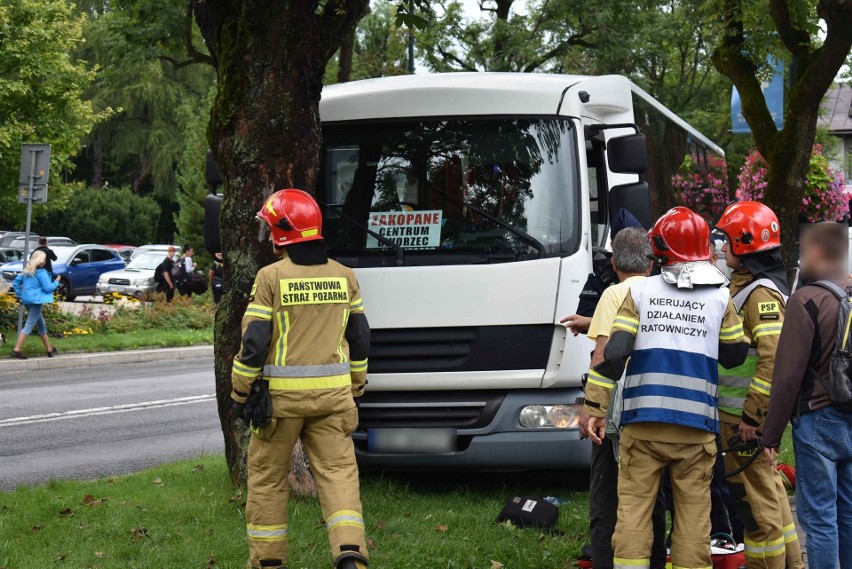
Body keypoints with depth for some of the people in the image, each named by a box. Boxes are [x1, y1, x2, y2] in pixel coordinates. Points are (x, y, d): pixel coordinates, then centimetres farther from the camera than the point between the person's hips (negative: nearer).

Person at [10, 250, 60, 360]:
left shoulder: (26, 271, 11)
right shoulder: (41, 273, -12)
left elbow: (15, 283, 13)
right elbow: (48, 288, -12)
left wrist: (20, 295, 14)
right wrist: (56, 282, 4)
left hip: (27, 300, 9)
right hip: (36, 301, -9)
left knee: (42, 325, 19)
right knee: (29, 326, -9)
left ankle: (49, 350, 29)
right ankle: (17, 350, -16)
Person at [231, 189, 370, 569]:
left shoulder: (271, 277, -9)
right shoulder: (344, 276, 5)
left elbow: (255, 341, -9)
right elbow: (359, 337, 11)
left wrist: (240, 392, 1)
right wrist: (356, 387, 22)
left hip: (281, 394, -3)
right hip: (332, 394, 3)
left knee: (267, 477, 10)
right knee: (338, 470, 3)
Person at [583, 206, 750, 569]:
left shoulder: (640, 291, 3)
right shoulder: (720, 297, 4)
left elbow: (612, 352, -4)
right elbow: (735, 355, 13)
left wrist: (594, 408, -1)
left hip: (643, 424, 0)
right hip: (696, 427, 0)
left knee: (633, 507, 3)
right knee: (693, 513, 5)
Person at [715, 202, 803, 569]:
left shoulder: (761, 293, -17)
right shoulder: (746, 286, 15)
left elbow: (773, 359, -24)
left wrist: (752, 417, -23)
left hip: (744, 416, -10)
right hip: (743, 413, 10)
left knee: (755, 500, -3)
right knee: (769, 490, 17)